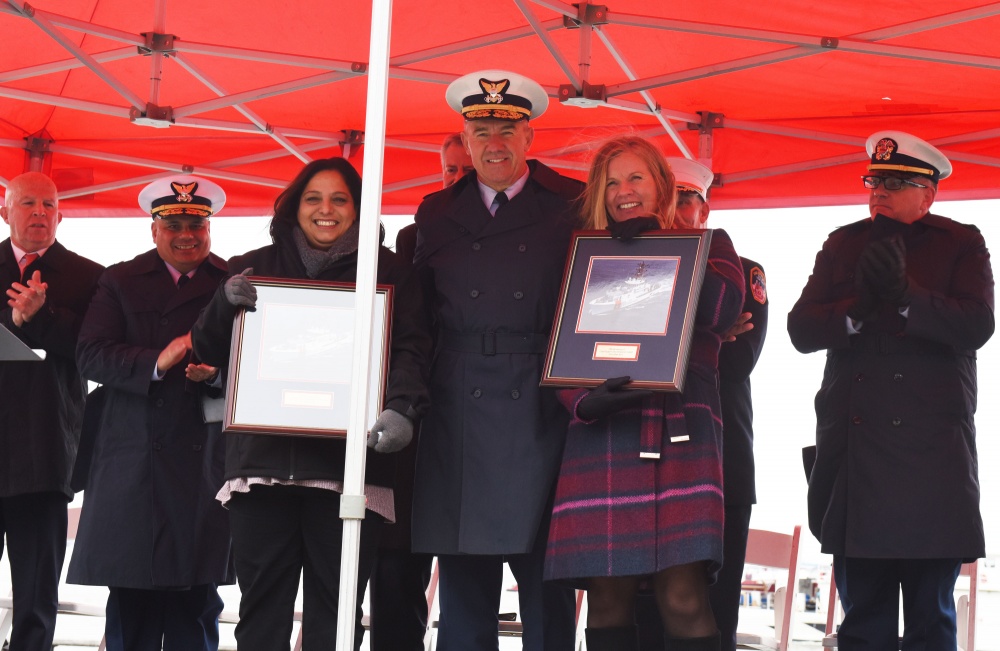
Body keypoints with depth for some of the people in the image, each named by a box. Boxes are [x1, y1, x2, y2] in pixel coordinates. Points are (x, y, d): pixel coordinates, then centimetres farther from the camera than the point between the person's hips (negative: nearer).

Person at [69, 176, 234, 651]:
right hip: (133, 463, 0)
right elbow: (90, 356, -2)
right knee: (132, 601, 1)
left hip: (206, 462, 0)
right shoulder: (120, 282, 10)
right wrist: (156, 362, -17)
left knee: (197, 602, 2)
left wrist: (219, 371, -19)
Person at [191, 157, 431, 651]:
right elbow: (207, 352, 16)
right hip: (263, 459, 2)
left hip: (348, 460, -1)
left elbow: (411, 350, 1)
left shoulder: (388, 272, 12)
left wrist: (401, 407, -19)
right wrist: (226, 303, -5)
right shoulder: (254, 268, 17)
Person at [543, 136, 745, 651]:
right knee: (607, 600, -2)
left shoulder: (706, 243, 17)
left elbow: (723, 309, -4)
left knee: (683, 599, -12)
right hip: (601, 431, 2)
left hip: (679, 431, -2)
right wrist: (584, 401, -10)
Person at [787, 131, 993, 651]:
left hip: (932, 449, -3)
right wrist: (856, 309, -15)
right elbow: (801, 329, 5)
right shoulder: (843, 245, 16)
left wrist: (904, 295, -23)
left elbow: (976, 326, -9)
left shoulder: (961, 244, 7)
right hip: (854, 446, 3)